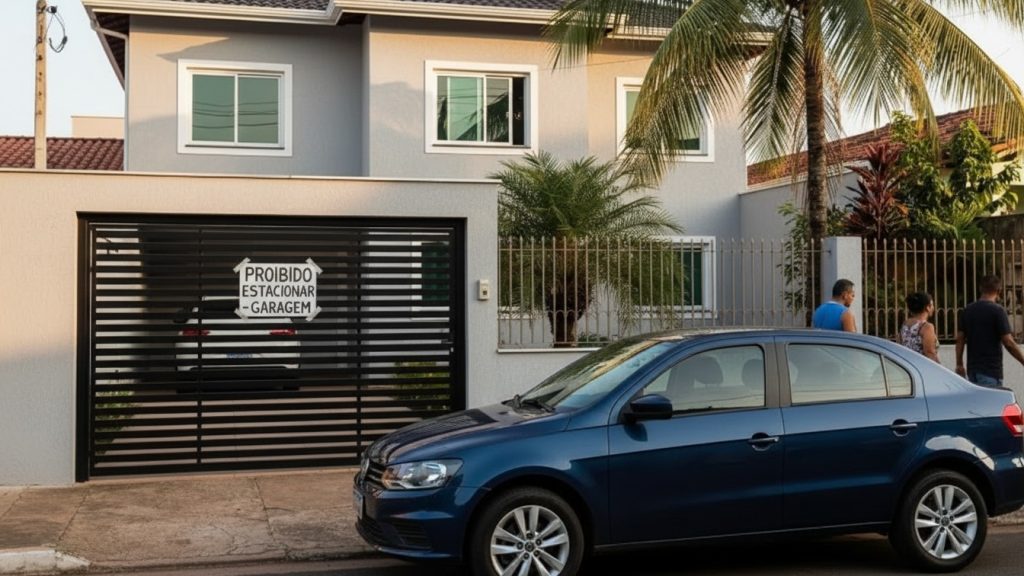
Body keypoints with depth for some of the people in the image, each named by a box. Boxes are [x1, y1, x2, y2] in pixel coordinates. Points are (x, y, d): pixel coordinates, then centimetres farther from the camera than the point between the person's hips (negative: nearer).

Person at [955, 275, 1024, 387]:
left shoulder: (967, 310, 6)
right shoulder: (997, 311, -11)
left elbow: (960, 339, 8)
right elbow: (1008, 343, -14)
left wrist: (959, 364, 15)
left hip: (972, 369, 7)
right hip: (991, 370, -6)